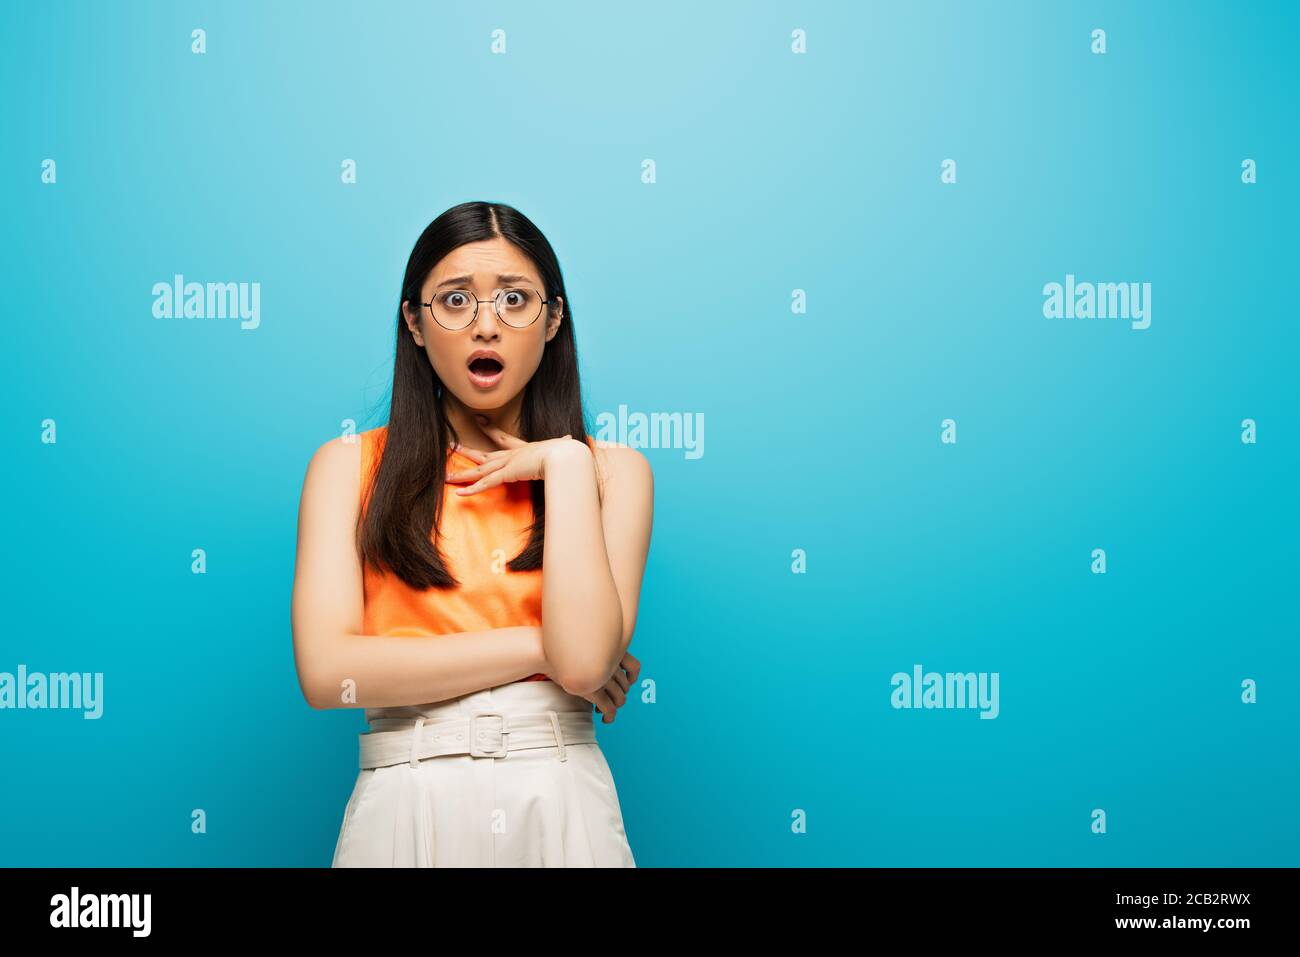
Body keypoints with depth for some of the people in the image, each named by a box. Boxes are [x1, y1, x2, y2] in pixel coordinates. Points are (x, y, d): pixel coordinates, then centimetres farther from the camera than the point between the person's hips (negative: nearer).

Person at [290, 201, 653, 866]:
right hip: (405, 807, 0)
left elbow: (585, 661, -14)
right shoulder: (347, 464, 1)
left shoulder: (612, 472, 1)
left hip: (562, 808, 1)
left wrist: (566, 465, -11)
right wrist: (542, 646, -11)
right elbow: (326, 672, -12)